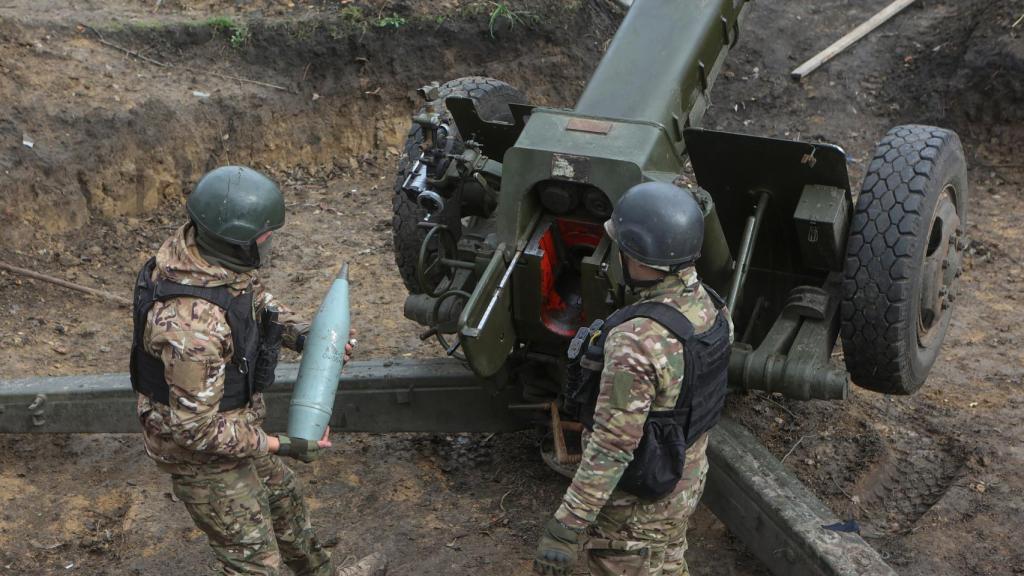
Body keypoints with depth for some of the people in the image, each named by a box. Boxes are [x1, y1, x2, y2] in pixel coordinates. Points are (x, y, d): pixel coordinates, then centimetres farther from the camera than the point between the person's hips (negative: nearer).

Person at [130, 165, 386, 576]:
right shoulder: (193, 325, -41)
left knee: (282, 497, 30)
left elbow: (255, 298, 7)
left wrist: (300, 333, -7)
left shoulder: (210, 247, -15)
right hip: (201, 451, -9)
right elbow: (196, 428, -31)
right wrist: (279, 446, -25)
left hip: (226, 420, 9)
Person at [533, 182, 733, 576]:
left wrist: (566, 528, -25)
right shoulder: (711, 307, -9)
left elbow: (612, 447, -32)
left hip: (636, 500, -7)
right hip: (687, 478, 8)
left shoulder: (637, 343, -35)